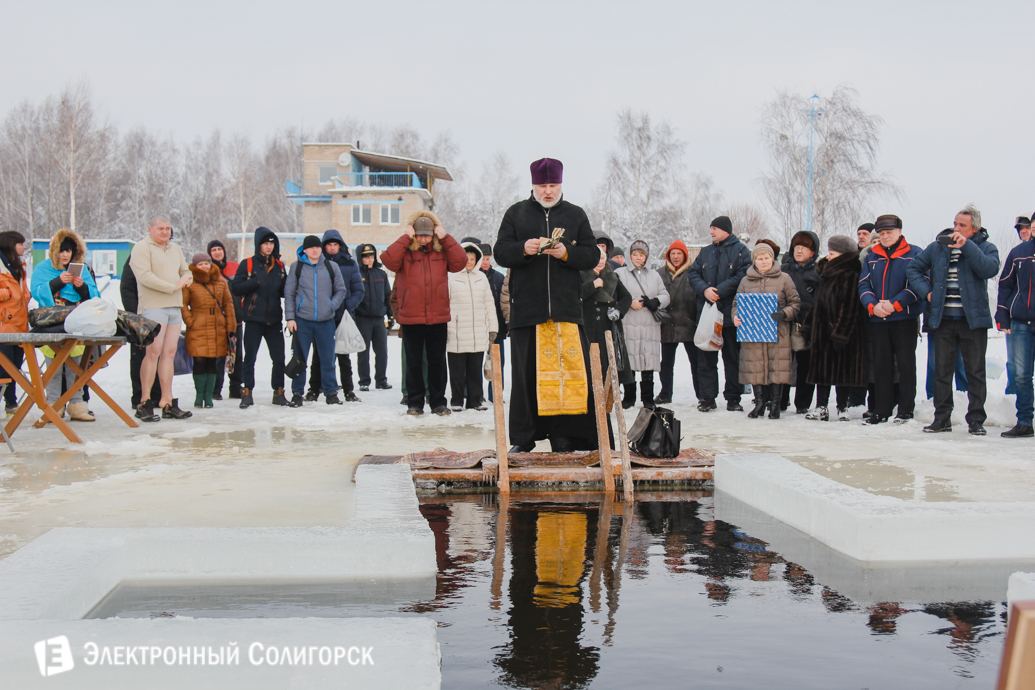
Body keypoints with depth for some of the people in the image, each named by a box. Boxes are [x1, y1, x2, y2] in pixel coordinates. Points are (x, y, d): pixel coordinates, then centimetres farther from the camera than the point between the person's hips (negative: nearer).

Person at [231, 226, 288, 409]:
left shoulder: (279, 266, 12)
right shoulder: (247, 264, 2)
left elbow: (284, 291, 17)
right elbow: (235, 288, -5)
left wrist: (285, 286, -5)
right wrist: (255, 282, -17)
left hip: (274, 318, 3)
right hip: (254, 318, -3)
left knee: (279, 358, 2)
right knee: (250, 357, 0)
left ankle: (279, 392, 11)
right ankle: (247, 392, 8)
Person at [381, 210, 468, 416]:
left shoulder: (442, 252, 7)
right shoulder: (404, 252, 1)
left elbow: (460, 262, -8)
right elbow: (388, 260, -18)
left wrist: (445, 238, -9)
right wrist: (406, 238, -15)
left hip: (438, 318, 1)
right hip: (410, 319, -1)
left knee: (437, 362, 9)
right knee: (413, 362, 7)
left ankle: (438, 402, 18)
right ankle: (415, 403, 15)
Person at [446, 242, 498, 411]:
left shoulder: (481, 277, 14)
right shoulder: (451, 277, 0)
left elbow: (489, 304, 18)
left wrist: (493, 327, 14)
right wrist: (443, 329, -4)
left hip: (479, 333, 4)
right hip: (456, 333, -4)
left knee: (476, 368, 8)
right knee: (457, 369, 1)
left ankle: (475, 400, 15)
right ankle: (457, 401, 9)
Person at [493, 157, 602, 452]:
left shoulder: (576, 215, 13)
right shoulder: (516, 213, 11)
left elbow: (592, 256, 7)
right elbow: (500, 253, 5)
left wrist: (566, 253, -11)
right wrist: (523, 249, -15)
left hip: (566, 306, 0)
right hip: (526, 307, 0)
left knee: (570, 369, -5)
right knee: (526, 373, 1)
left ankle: (563, 436, 3)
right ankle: (523, 439, 9)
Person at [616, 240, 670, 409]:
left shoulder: (654, 275, 19)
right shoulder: (620, 273, 8)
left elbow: (665, 296, 13)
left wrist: (654, 302, -6)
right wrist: (629, 302, -12)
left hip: (650, 325, 3)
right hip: (628, 325, -3)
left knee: (649, 362, 0)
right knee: (629, 361, -4)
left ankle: (648, 398, 7)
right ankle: (629, 397, 8)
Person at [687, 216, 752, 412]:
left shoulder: (740, 251, -1)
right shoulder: (706, 252, 15)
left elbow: (742, 276, -12)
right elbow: (693, 273, 8)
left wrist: (719, 291, -18)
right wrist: (704, 289, -11)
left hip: (730, 313, -4)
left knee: (732, 357, 4)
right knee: (706, 357, 4)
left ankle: (733, 397, 11)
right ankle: (707, 397, 9)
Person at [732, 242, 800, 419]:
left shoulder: (784, 279, 6)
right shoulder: (746, 281, 12)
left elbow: (795, 303, 6)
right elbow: (736, 304, 15)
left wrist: (784, 314, -13)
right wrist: (736, 316, -5)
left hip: (777, 332, -2)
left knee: (776, 367, -4)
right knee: (755, 368, 1)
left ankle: (775, 404, 7)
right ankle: (759, 403, 15)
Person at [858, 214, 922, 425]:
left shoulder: (914, 254, 0)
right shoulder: (872, 257, 14)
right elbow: (863, 285, 9)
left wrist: (895, 304, -17)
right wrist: (872, 305, -9)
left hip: (905, 318, -4)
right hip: (878, 320, 4)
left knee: (906, 363, -1)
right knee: (881, 365, 7)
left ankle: (906, 410, 4)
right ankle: (881, 411, 13)